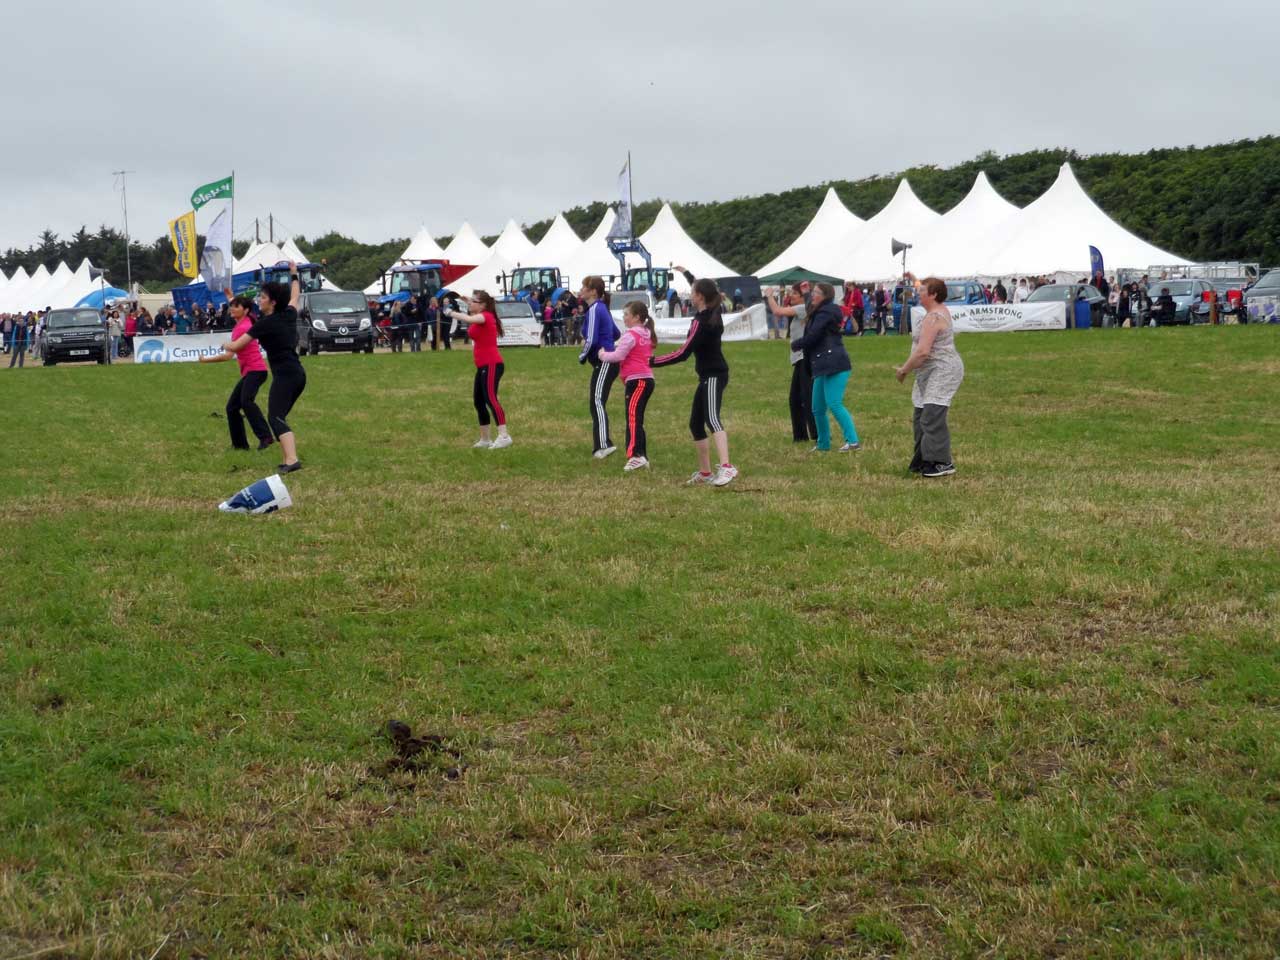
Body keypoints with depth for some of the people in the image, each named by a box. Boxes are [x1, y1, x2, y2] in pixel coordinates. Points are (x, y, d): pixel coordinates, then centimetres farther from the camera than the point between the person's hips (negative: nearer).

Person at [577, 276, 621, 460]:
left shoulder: (594, 310, -12)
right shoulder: (602, 308, 17)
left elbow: (591, 340, -19)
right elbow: (616, 334, 27)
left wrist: (582, 356, -3)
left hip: (604, 362, -10)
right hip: (605, 362, 10)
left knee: (597, 401, -19)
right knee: (595, 403, 14)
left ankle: (604, 444, -29)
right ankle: (599, 446, 19)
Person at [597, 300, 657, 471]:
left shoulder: (630, 335, -11)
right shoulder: (647, 334, 17)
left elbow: (618, 356, -16)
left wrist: (603, 355, 0)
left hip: (637, 380, -10)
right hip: (647, 379, 10)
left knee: (633, 417, -16)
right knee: (637, 419, 13)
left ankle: (636, 456, -26)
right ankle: (643, 457, 13)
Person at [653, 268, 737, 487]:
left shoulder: (701, 322, -17)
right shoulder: (715, 312, 8)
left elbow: (683, 354, -20)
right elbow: (703, 289, 31)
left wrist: (651, 362, -16)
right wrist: (686, 273, 46)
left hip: (713, 376, -10)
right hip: (709, 376, 10)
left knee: (712, 419, -27)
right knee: (696, 424, 15)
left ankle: (726, 467, -44)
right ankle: (704, 472, 21)